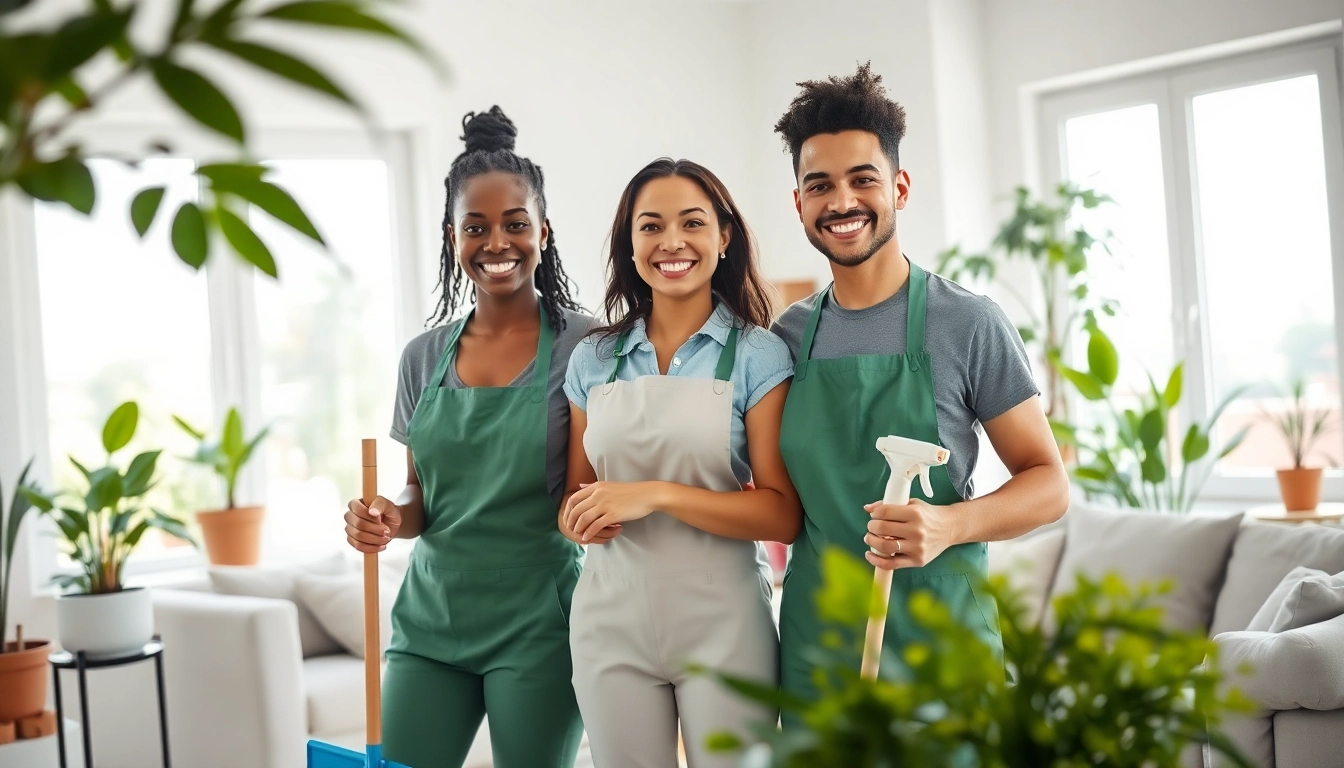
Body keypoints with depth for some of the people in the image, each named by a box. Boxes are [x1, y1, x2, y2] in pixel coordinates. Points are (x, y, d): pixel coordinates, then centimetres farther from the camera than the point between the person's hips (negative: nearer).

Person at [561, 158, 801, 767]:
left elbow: (783, 515, -10)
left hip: (723, 625, -3)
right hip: (611, 620, 3)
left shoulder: (758, 355, -3)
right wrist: (580, 521, -7)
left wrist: (658, 494, -19)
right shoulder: (593, 360, 8)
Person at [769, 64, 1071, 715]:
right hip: (814, 651, 4)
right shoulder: (789, 335, 6)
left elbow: (1048, 484, -4)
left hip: (939, 646, -3)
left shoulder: (967, 323, -6)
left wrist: (948, 526, -22)